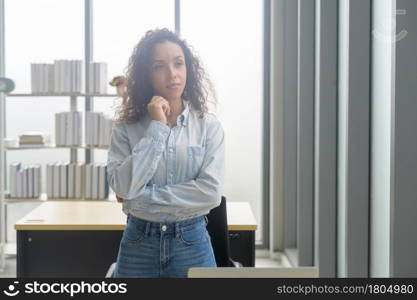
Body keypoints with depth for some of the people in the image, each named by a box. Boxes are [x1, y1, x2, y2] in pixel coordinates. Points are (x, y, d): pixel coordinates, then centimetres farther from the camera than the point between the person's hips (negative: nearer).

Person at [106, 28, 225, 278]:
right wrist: (157, 128, -15)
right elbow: (122, 186, -16)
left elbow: (211, 192, -14)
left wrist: (143, 197, -13)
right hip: (138, 243, 1)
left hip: (192, 242, 0)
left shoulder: (209, 126, -4)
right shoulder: (126, 128, -3)